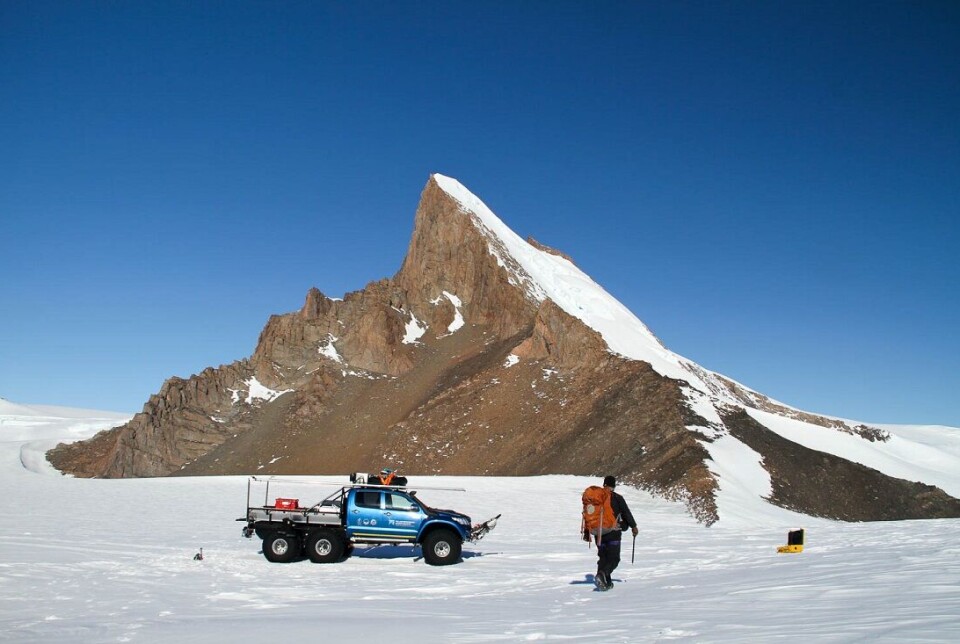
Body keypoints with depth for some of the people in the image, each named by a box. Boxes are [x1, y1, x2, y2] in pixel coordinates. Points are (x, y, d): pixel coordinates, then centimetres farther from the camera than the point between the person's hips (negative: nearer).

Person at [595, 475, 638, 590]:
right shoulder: (617, 498, -6)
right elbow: (627, 513, -2)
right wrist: (633, 526, 11)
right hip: (613, 532, -4)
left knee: (603, 557, 15)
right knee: (614, 558, -1)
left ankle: (607, 582, 10)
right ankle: (602, 574, -25)